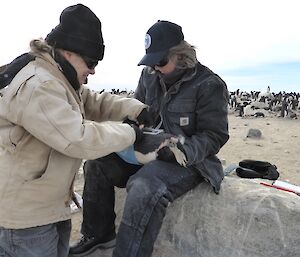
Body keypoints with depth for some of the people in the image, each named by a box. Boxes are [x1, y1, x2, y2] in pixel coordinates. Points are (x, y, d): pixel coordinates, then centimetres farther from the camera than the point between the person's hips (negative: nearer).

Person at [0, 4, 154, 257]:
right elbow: (79, 139, -32)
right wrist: (129, 133, -19)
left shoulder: (60, 79, 9)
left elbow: (93, 102, 14)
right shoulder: (36, 86, -27)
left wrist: (134, 109, -2)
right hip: (24, 209, -10)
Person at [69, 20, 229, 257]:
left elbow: (214, 136, -12)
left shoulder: (209, 85, -12)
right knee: (97, 163, -7)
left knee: (144, 189, -35)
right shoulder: (150, 76, 5)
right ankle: (98, 235, 9)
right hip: (148, 151, 7)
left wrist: (183, 150, -28)